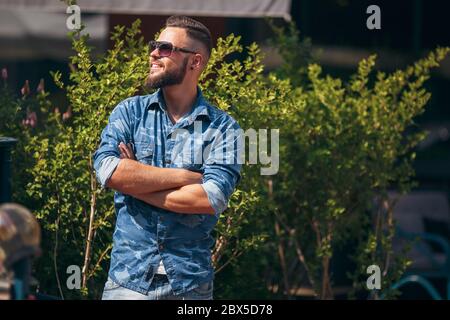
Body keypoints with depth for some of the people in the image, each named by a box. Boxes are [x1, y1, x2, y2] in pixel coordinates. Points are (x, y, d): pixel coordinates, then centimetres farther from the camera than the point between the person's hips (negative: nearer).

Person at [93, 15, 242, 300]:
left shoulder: (223, 129, -2)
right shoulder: (129, 112, 5)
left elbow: (212, 198, -17)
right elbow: (107, 170, -13)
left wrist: (135, 183, -11)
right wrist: (186, 176, -13)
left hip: (190, 285, -1)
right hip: (128, 280, 1)